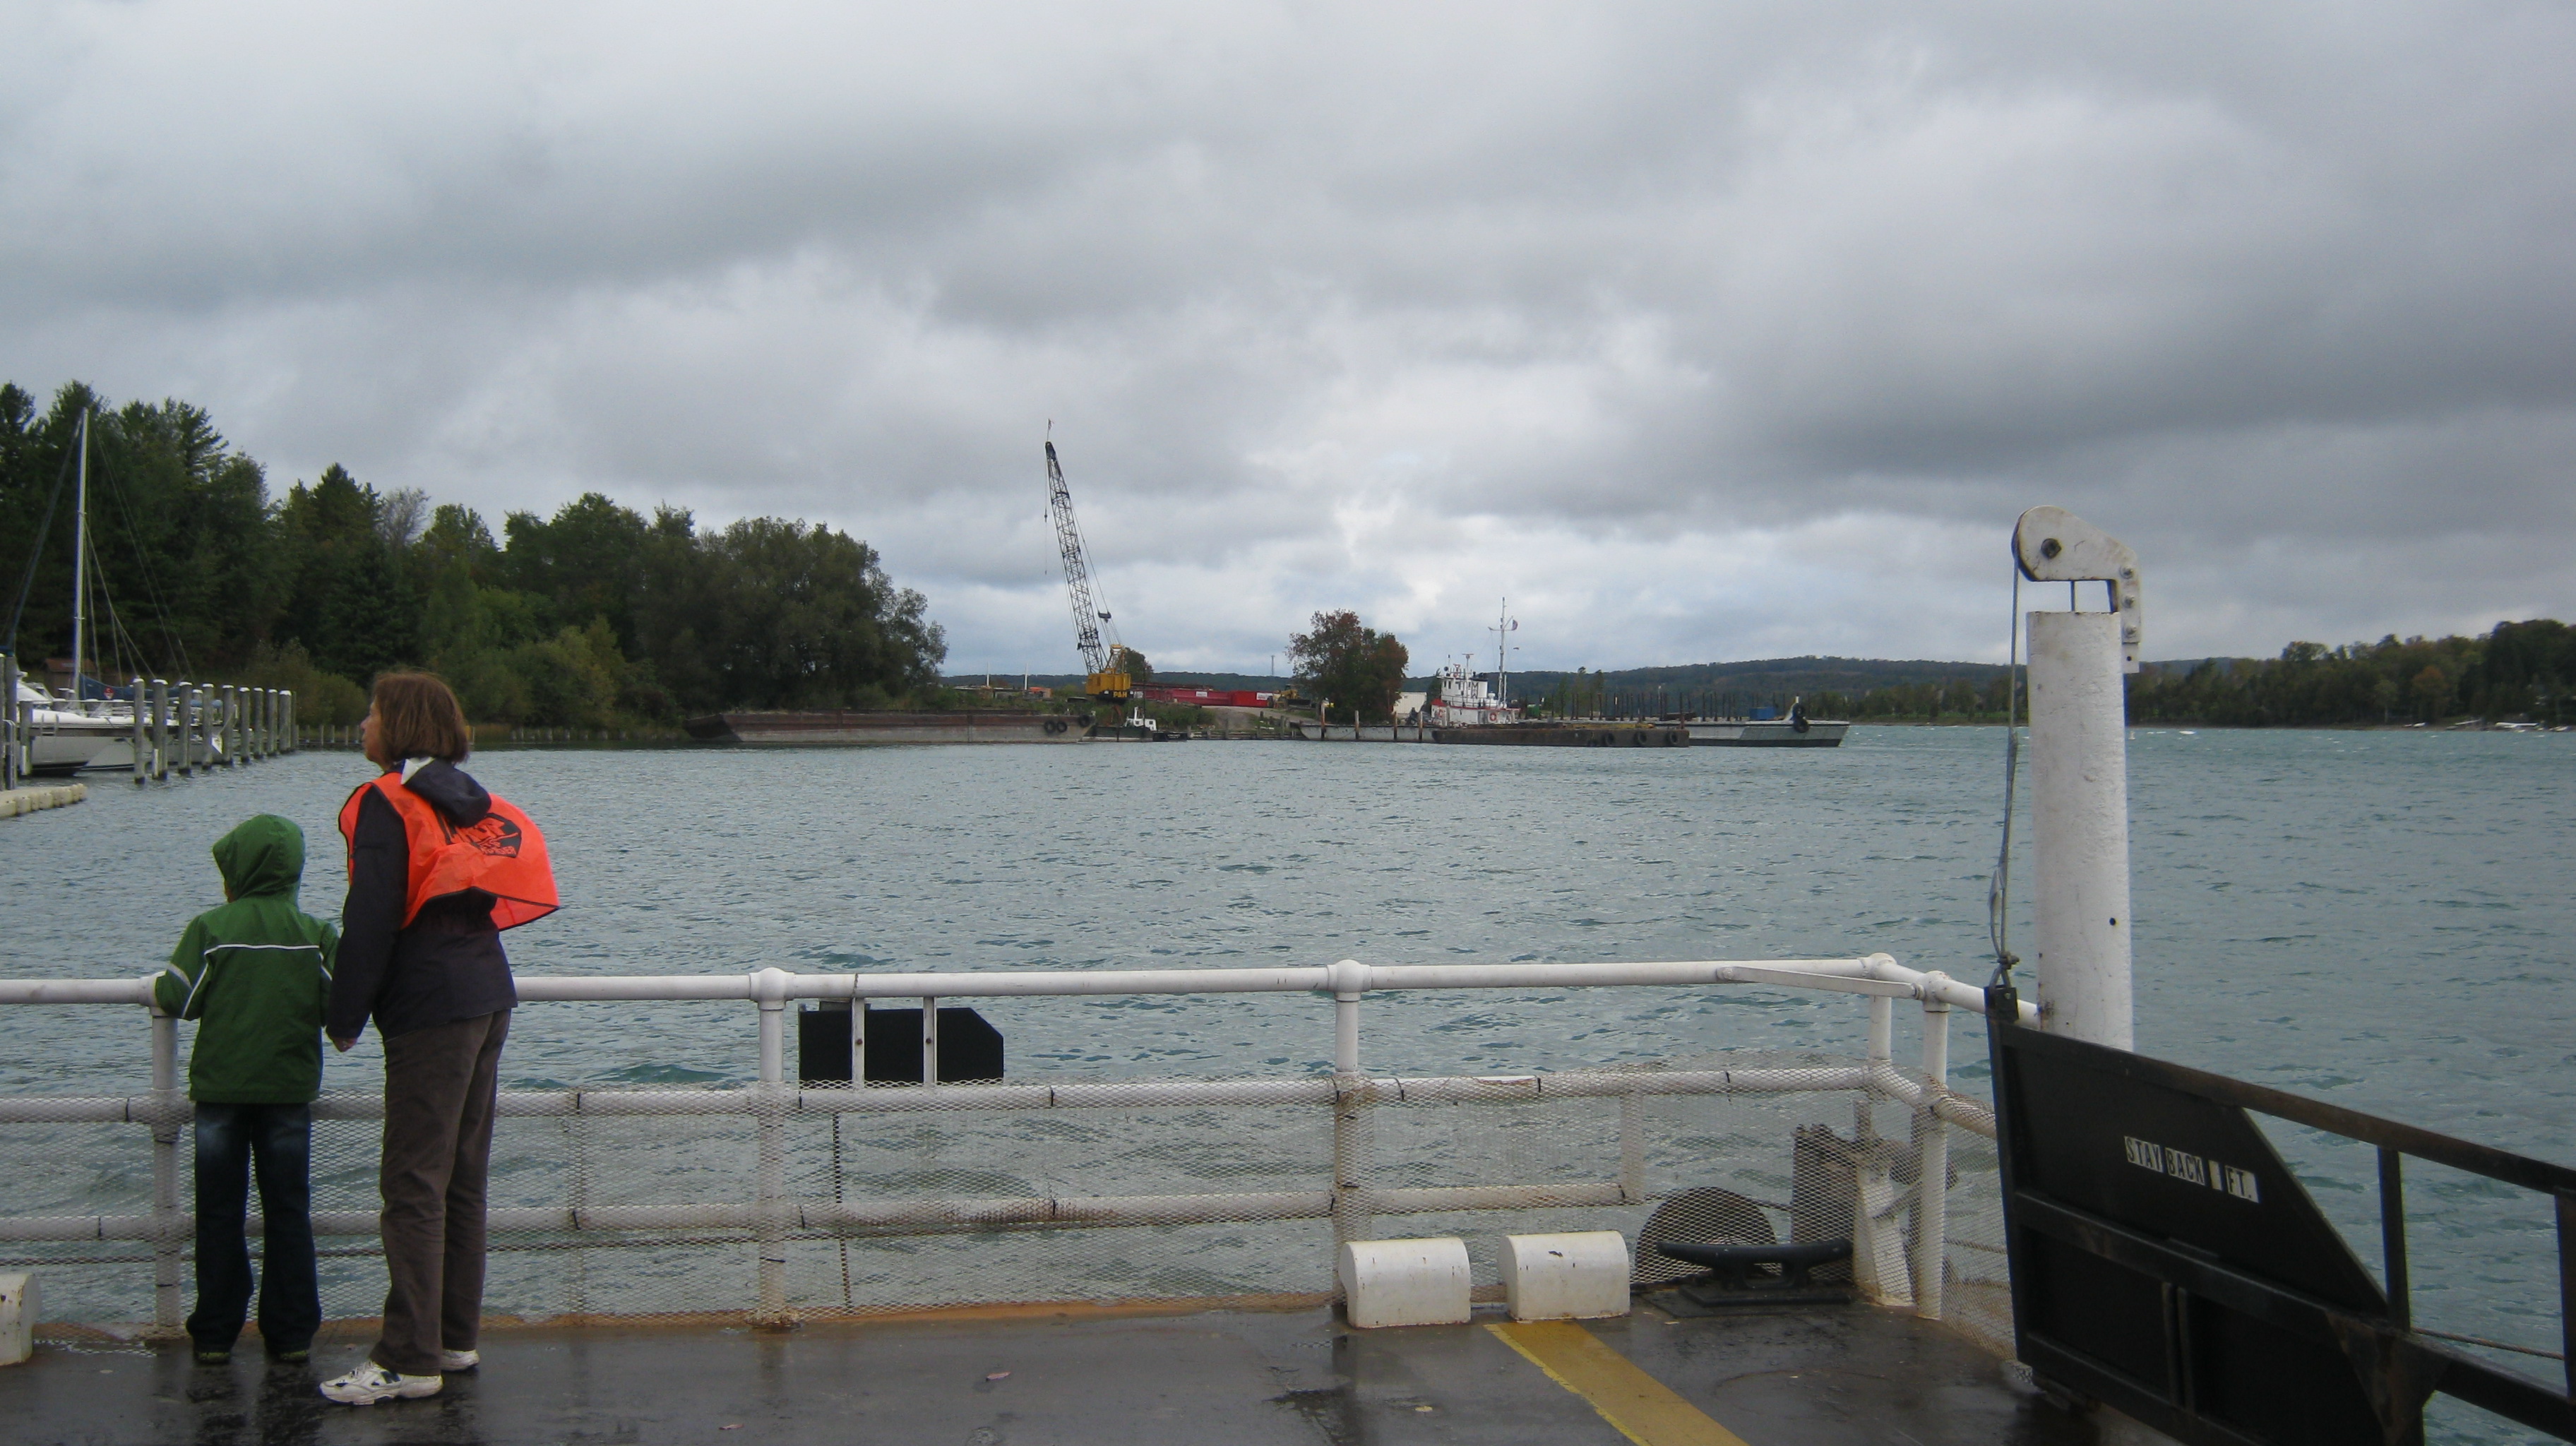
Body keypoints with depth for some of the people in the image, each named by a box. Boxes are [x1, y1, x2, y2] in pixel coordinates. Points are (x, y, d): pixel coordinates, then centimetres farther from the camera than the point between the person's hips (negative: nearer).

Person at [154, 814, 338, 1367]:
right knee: (288, 1211, 8)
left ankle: (215, 1335, 11)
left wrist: (159, 985, 14)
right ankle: (291, 1332, 9)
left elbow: (178, 999, -9)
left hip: (220, 1089, -1)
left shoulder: (209, 928, -6)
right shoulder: (315, 933, -2)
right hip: (290, 1089, 1)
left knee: (219, 1212, 8)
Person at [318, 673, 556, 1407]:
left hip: (429, 1011, -9)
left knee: (414, 1185, -6)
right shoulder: (472, 802, 16)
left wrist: (345, 1016, -6)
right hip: (488, 1001, 9)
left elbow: (370, 921, -13)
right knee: (463, 1178, 13)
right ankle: (455, 1337, 19)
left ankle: (409, 1359, -5)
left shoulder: (386, 803, -8)